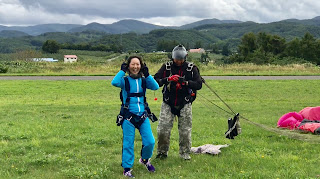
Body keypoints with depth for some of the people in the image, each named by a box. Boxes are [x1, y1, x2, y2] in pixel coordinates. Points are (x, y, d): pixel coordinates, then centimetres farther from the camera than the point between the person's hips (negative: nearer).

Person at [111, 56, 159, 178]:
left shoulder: (143, 80, 6)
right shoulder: (125, 80, -5)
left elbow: (155, 87, -10)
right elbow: (114, 82, -26)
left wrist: (147, 74, -13)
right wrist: (122, 71, -17)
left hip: (143, 116, 4)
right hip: (128, 116, -3)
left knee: (150, 142, 3)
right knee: (128, 143, 3)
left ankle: (145, 159, 32)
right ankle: (127, 168, 17)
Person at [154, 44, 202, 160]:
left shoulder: (191, 68, 1)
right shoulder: (167, 67, 1)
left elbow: (199, 85, -5)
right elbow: (156, 81, -3)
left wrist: (186, 82, -20)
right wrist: (167, 79, -20)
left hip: (185, 104, 0)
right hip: (168, 103, 0)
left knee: (185, 130, 2)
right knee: (163, 129, -3)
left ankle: (185, 153, 17)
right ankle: (162, 152, 14)